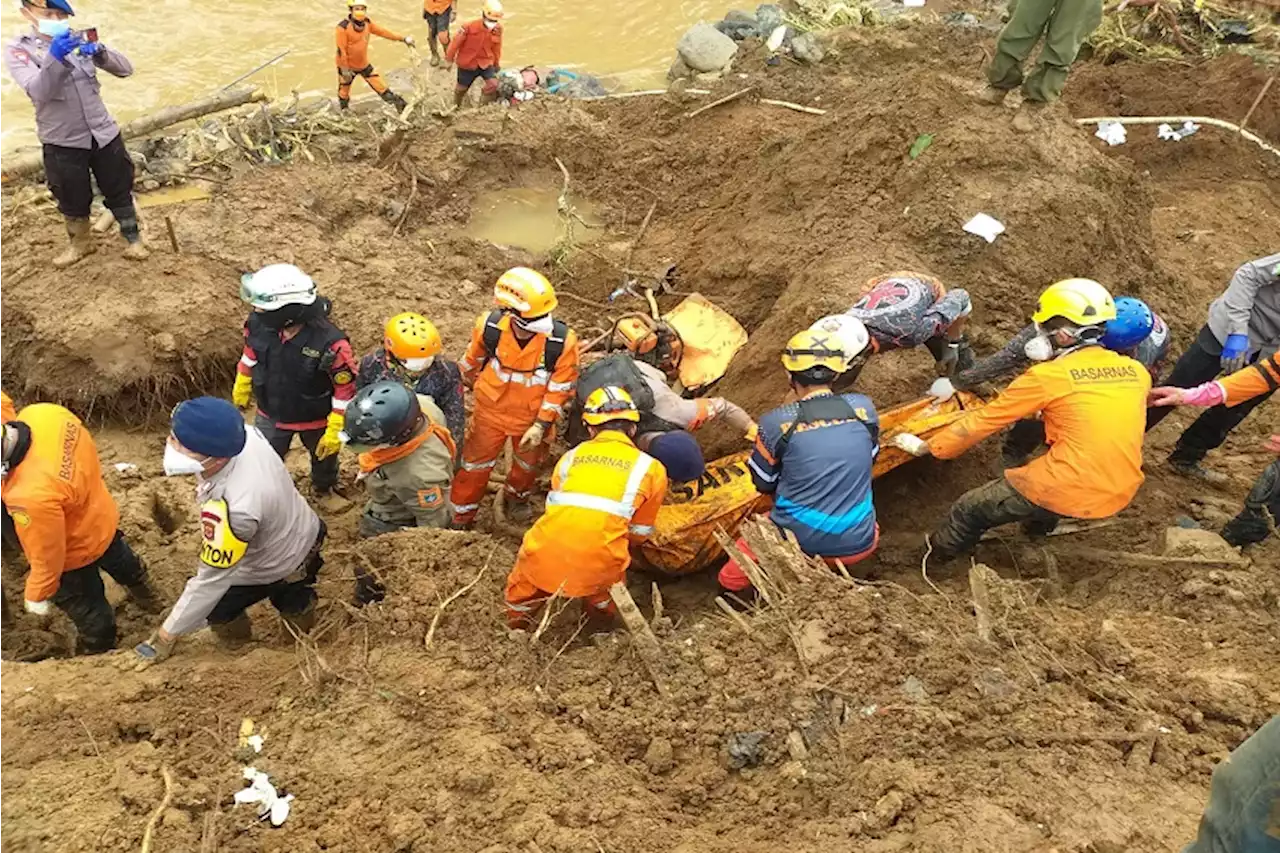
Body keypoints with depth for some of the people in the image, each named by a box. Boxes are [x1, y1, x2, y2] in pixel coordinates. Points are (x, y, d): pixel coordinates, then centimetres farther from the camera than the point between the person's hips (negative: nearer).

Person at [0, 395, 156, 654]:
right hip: (100, 516, 7)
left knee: (85, 607, 27)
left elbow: (47, 556, -30)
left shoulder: (32, 496, -48)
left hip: (76, 550, -7)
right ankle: (143, 592, 70)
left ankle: (98, 648, 56)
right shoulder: (43, 414, -30)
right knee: (120, 561, 39)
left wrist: (37, 596, -10)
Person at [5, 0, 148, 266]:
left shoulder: (79, 41, 2)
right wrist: (55, 58, -42)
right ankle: (81, 243, 38)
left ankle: (133, 239, 31)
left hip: (103, 134, 2)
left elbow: (125, 69, -6)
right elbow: (38, 92, -25)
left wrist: (100, 52, -27)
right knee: (73, 199, 15)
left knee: (119, 191, 13)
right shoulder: (18, 50, -8)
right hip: (63, 142, -2)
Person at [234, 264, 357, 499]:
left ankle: (324, 487, 62)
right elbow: (250, 355, -1)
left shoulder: (330, 344, -40)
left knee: (323, 455, 29)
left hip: (315, 419, -2)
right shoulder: (259, 323, -25)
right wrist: (241, 388, 15)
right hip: (271, 414, 2)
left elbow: (346, 389, -26)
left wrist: (335, 432, -18)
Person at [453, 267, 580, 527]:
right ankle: (460, 519, 37)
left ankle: (517, 497, 59)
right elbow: (473, 359, -2)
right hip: (491, 409, 0)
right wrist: (467, 384, 17)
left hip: (533, 416, 0)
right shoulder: (490, 326, -26)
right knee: (475, 464, 15)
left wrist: (542, 425, -18)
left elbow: (560, 388, -17)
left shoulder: (562, 341, -31)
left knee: (528, 463, 26)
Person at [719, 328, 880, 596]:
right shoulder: (863, 407, -5)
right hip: (858, 545, 0)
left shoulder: (776, 423, -13)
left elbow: (763, 484, 4)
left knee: (731, 579, 30)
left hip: (798, 542, 1)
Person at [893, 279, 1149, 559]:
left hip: (1068, 492, -6)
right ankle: (1039, 526, 50)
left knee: (968, 510, 13)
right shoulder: (1137, 371, 4)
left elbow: (983, 420, -4)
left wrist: (925, 447, 7)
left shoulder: (1048, 377, -11)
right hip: (1121, 496, 7)